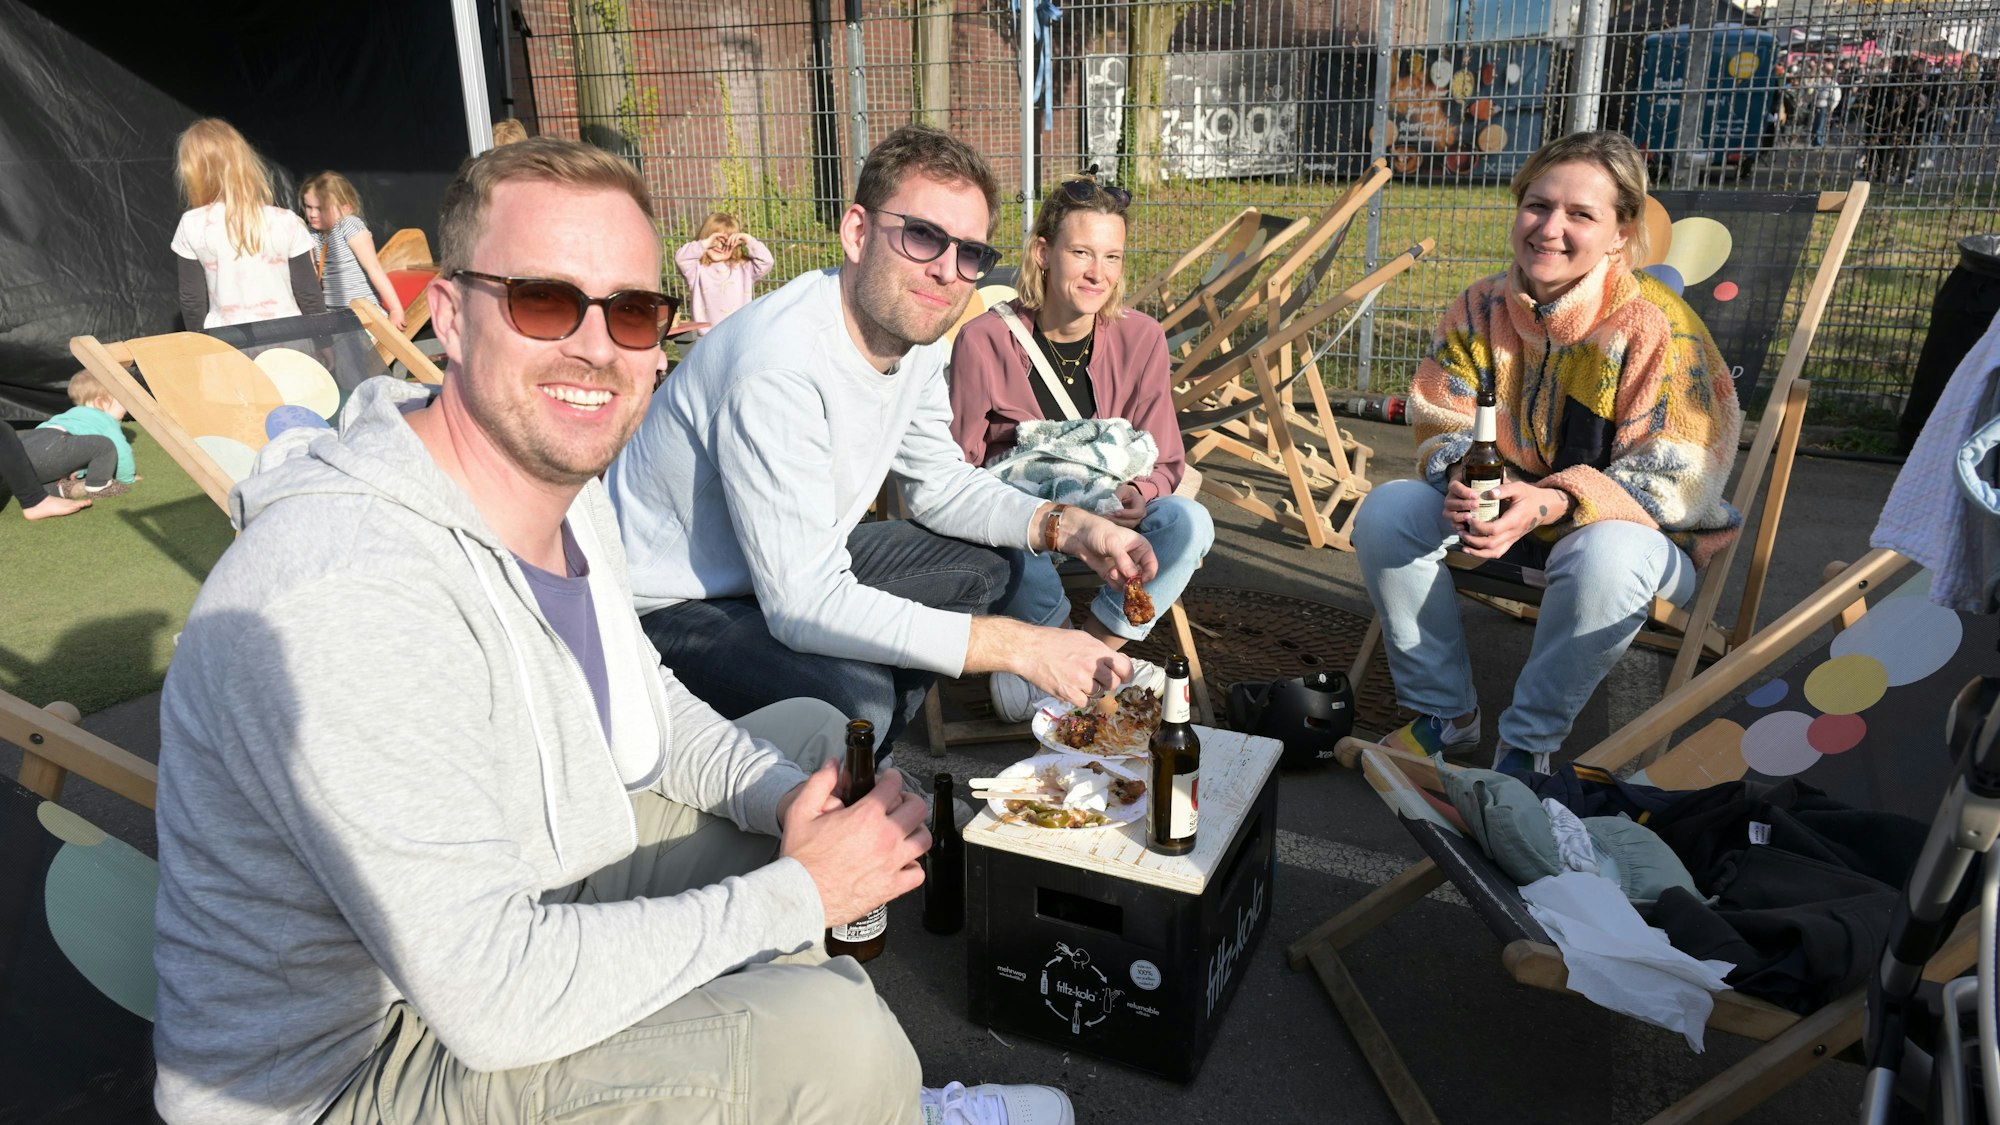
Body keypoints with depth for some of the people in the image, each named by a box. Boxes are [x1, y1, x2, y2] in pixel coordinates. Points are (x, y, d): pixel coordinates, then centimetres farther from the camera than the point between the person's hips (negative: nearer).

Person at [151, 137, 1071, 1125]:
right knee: (828, 1041, -27)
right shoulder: (346, 597, -32)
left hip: (519, 892, 9)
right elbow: (495, 997, -32)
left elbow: (645, 702, 11)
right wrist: (800, 894, -22)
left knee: (808, 730, 10)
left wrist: (785, 797, -7)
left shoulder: (567, 489, -3)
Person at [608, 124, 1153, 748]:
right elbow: (804, 605, -35)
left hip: (801, 564, 9)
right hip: (669, 607, -9)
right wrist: (1020, 646, -34)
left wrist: (1065, 526, -10)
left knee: (980, 571, 8)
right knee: (856, 693, -32)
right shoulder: (778, 367, -33)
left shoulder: (911, 327, -5)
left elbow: (939, 480, 8)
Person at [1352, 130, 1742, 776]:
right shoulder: (1480, 307, -5)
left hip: (1640, 528, -4)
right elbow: (1443, 427, -2)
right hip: (1507, 508, 5)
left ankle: (1528, 742, -16)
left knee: (1607, 556, -40)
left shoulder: (1658, 326, -20)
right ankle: (1443, 714, -4)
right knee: (1386, 512, -17)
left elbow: (1677, 480, -22)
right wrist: (1462, 480, -27)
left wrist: (1552, 502, -37)